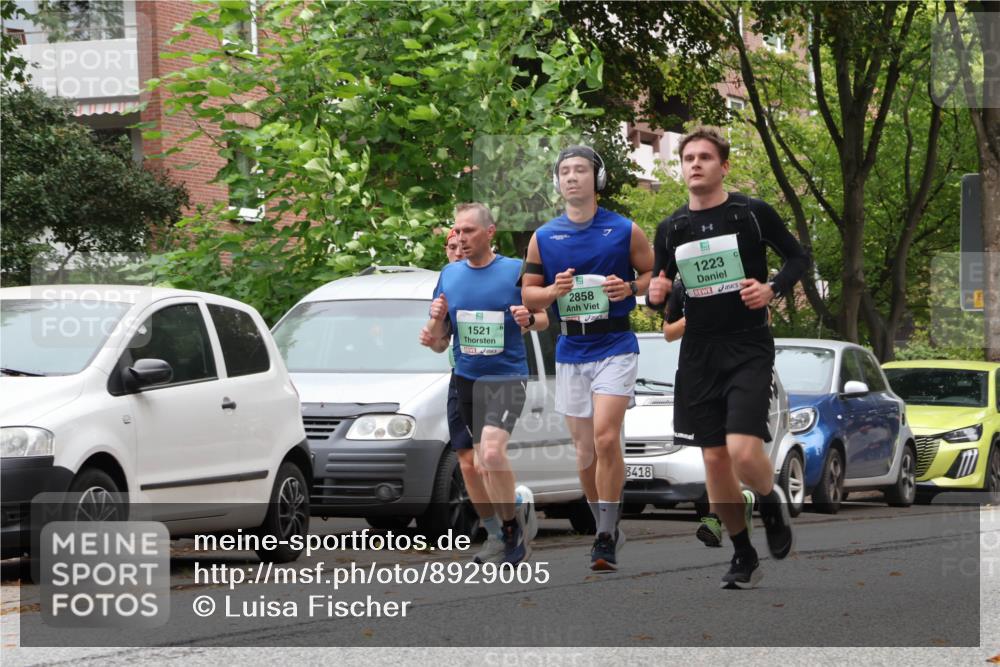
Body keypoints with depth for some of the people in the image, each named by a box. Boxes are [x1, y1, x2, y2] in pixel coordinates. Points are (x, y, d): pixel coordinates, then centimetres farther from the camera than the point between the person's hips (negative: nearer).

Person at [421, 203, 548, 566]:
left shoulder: (515, 271, -4)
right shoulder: (449, 275, 7)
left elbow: (544, 319, 7)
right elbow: (438, 343, 11)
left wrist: (529, 318, -16)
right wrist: (436, 323, -11)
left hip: (505, 377, -5)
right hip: (464, 380, 5)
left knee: (491, 452, -26)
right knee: (469, 463, 8)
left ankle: (513, 522, -8)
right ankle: (496, 536, 22)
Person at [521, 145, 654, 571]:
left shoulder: (624, 231, 0)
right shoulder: (543, 237, 7)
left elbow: (655, 274, 7)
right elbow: (527, 294, 11)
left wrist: (629, 288, -13)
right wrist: (552, 291, -11)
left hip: (615, 346, -4)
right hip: (570, 349, 4)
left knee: (606, 438, -17)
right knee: (584, 447, 8)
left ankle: (607, 538, -13)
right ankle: (605, 530, 23)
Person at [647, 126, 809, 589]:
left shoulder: (753, 214, -3)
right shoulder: (671, 229, 8)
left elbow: (798, 257, 7)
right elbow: (660, 290, 17)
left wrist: (772, 289, -12)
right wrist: (655, 295, -7)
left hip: (749, 347, -4)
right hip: (699, 353, 4)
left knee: (743, 451, -19)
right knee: (714, 459, 4)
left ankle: (772, 501, 15)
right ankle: (743, 555, 20)